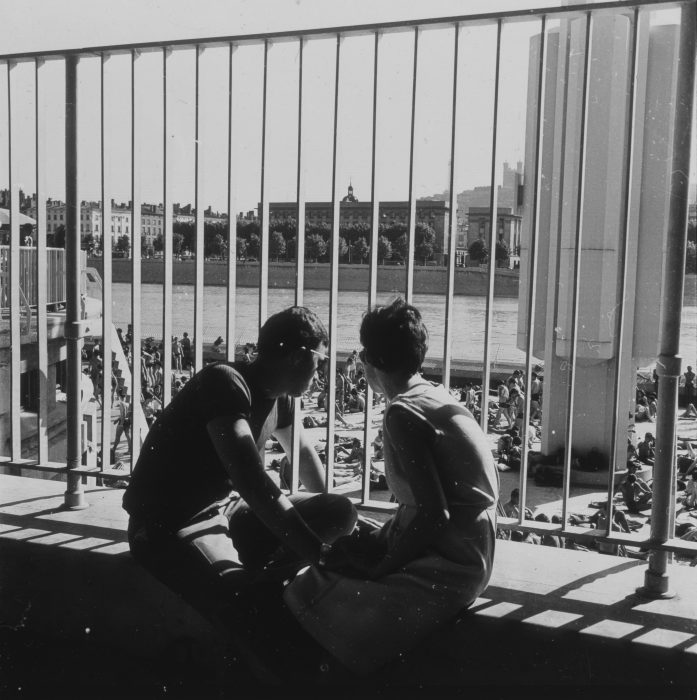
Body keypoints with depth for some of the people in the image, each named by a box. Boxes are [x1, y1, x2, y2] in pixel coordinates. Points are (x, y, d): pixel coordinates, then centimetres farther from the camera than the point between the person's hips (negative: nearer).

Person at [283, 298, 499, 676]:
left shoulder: (402, 412, -17)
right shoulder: (435, 396, 10)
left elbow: (433, 516, -22)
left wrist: (383, 567, -9)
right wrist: (378, 540, 12)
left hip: (445, 566, -10)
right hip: (465, 554, 10)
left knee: (305, 594, -15)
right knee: (335, 552, 15)